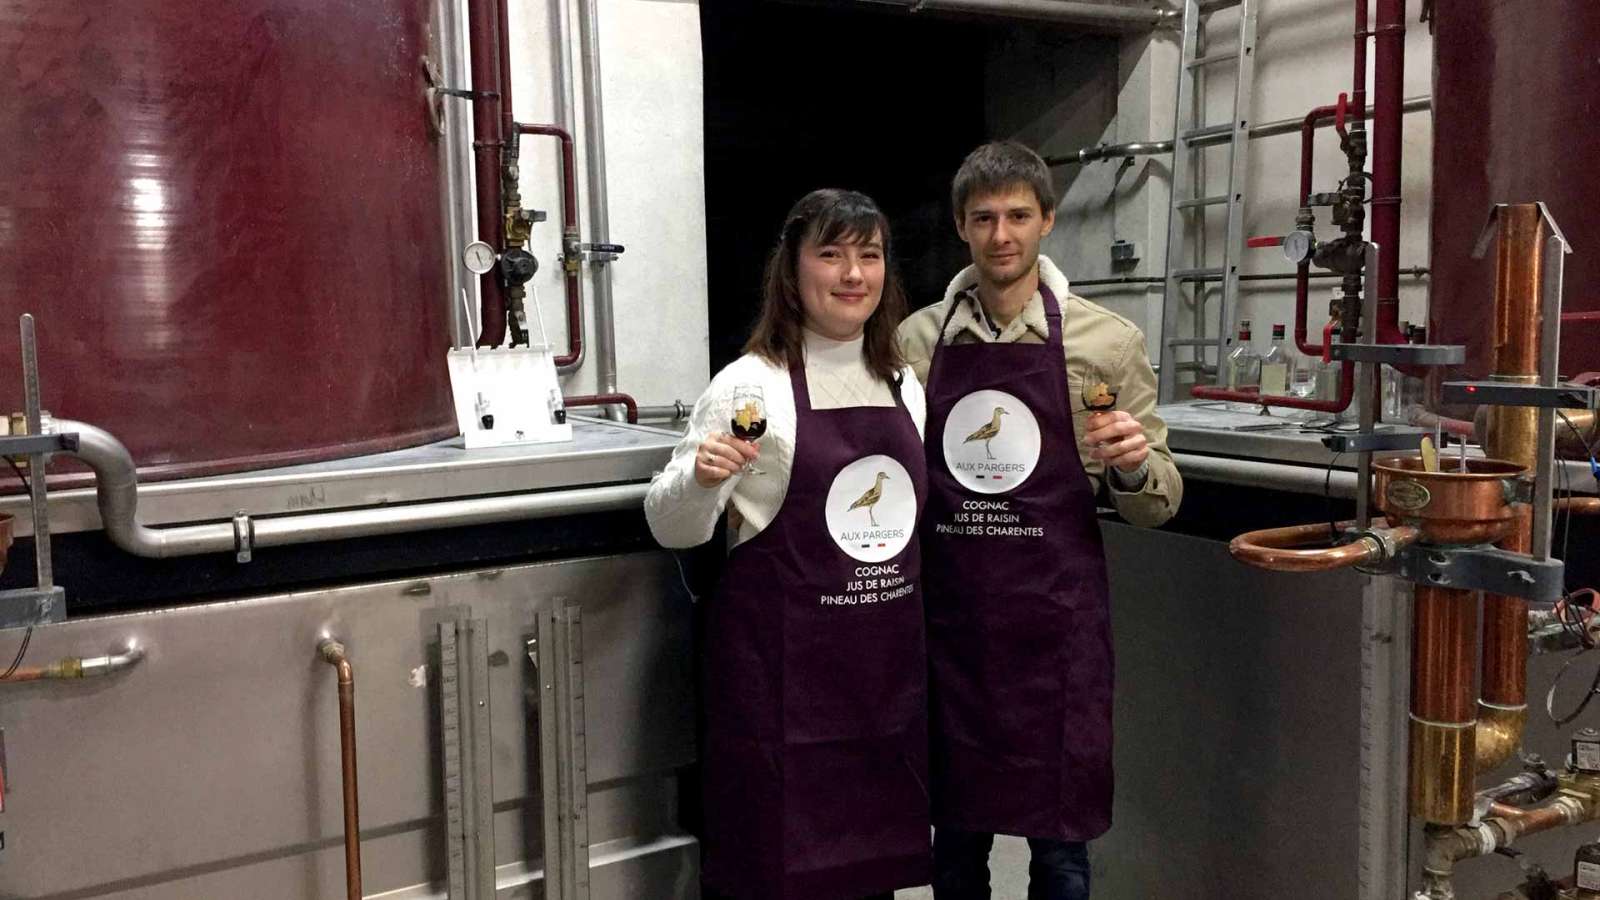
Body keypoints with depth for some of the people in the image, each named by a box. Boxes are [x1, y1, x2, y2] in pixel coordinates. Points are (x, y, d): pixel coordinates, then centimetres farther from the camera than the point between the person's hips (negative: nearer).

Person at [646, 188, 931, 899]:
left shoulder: (904, 382, 8)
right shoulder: (751, 384, -9)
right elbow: (671, 527, -9)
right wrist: (700, 479, -28)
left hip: (890, 658, 6)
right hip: (782, 665, -5)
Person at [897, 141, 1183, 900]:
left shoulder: (1108, 342, -3)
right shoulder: (914, 341, 3)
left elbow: (1156, 504, 2)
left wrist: (1134, 469, -19)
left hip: (1054, 624, -1)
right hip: (946, 621, 2)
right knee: (956, 835, 16)